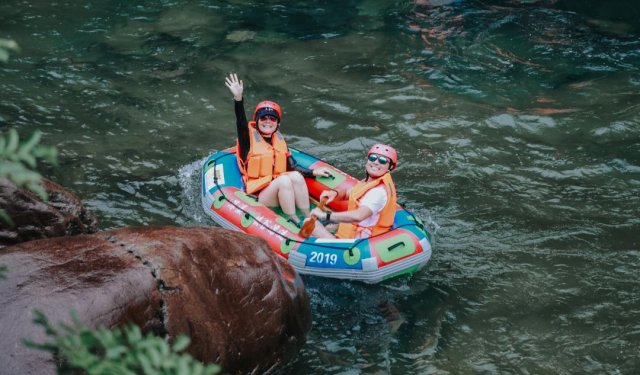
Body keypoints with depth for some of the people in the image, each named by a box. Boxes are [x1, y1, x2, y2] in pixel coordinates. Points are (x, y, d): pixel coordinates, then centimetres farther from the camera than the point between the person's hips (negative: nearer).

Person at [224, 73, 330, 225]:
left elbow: (293, 167, 13)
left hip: (280, 192, 4)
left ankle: (308, 219, -25)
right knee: (284, 179, -29)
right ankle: (295, 223, -28)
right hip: (258, 196, -4)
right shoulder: (249, 138, 0)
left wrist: (313, 172, -3)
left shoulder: (279, 140, 14)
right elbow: (241, 122, -19)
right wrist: (238, 98, -35)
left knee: (296, 175, -23)